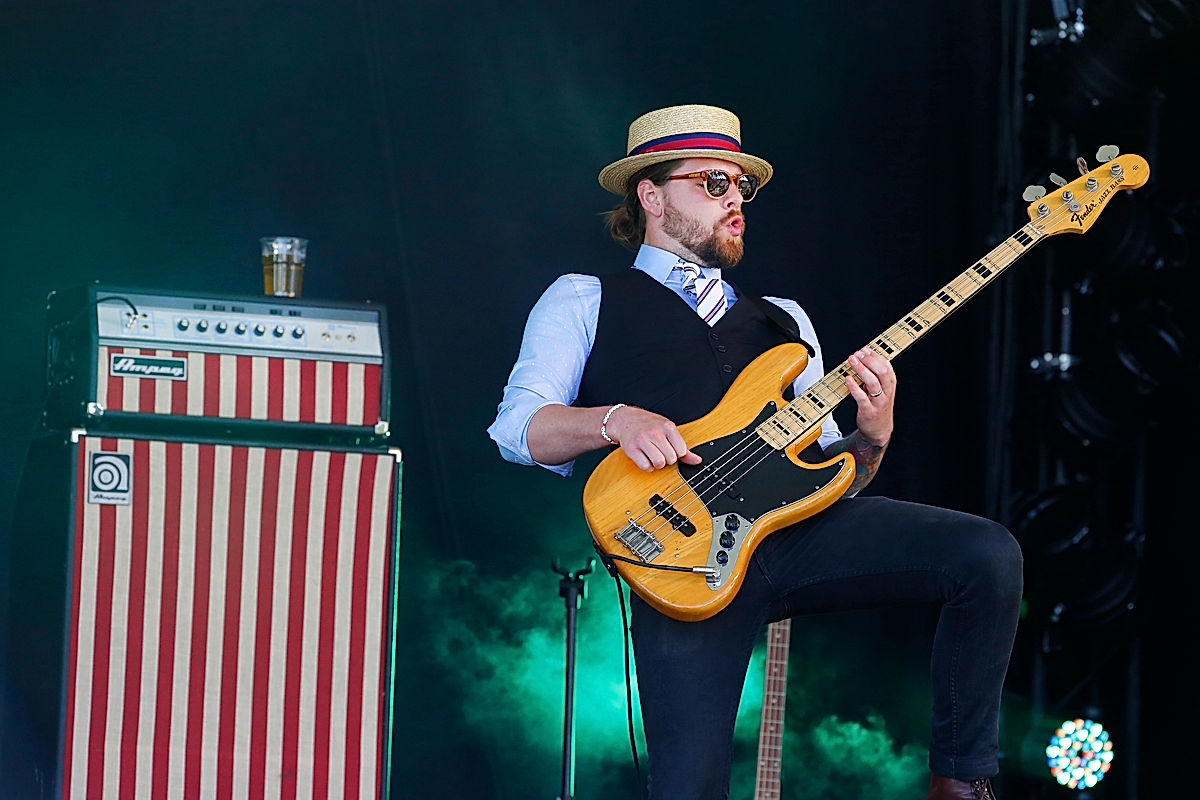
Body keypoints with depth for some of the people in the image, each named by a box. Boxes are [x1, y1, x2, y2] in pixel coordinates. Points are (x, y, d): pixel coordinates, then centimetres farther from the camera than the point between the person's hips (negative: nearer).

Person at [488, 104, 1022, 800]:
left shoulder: (783, 320, 30)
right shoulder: (585, 301, 17)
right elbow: (518, 426, 3)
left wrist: (872, 436, 1)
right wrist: (618, 420, -15)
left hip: (799, 531, 4)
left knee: (990, 555, -18)